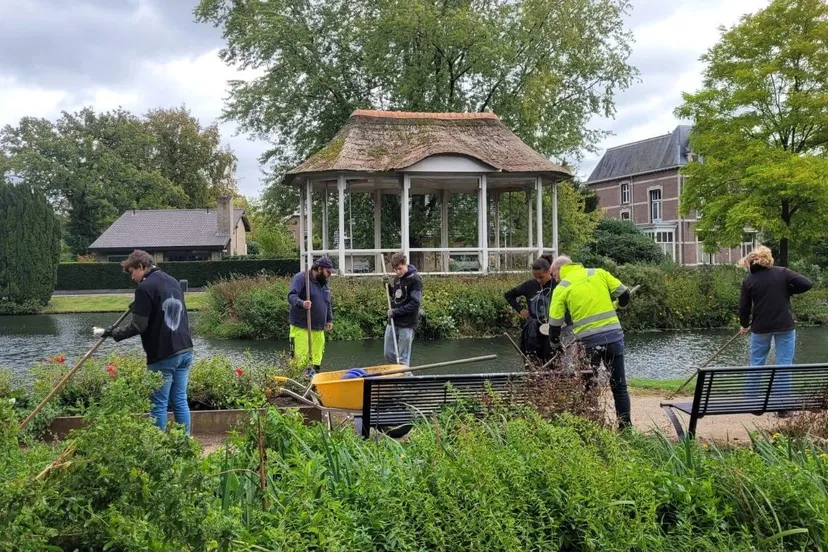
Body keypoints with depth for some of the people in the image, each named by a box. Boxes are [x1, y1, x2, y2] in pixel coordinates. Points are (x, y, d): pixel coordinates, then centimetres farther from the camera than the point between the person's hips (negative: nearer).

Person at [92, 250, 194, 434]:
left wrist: (109, 333, -6)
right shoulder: (173, 281, 14)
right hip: (184, 351, 8)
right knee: (180, 401, 12)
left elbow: (138, 326, -15)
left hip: (163, 356, -8)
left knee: (159, 405, 1)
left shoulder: (145, 287, -11)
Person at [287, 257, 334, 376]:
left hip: (319, 329, 8)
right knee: (300, 358, -12)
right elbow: (292, 296, -17)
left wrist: (330, 319, 19)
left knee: (316, 359, 6)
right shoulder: (301, 278, -5)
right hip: (301, 328, -7)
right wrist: (301, 303, -36)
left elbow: (328, 304, 31)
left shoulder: (324, 284, 20)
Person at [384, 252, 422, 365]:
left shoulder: (415, 279, -12)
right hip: (393, 322, 7)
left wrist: (396, 311, -17)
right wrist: (388, 285, 5)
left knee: (403, 358, -1)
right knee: (388, 354, 11)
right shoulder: (397, 278, 10)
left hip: (407, 324, -7)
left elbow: (415, 303, -16)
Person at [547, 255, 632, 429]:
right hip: (614, 335, 3)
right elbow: (624, 295, 6)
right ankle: (626, 426, 14)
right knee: (619, 385, 12)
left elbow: (555, 323, 2)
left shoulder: (562, 288, 1)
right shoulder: (599, 273, 8)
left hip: (589, 341, -3)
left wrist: (556, 345, 18)